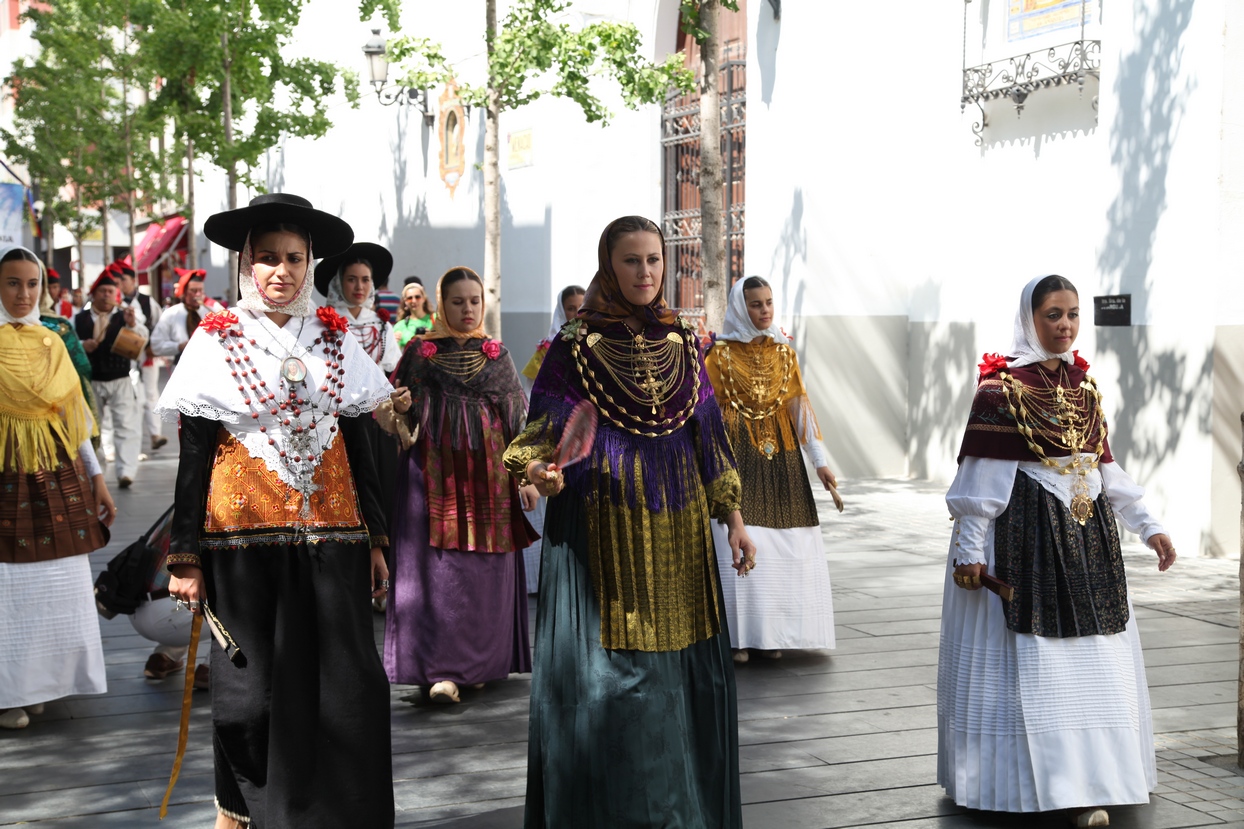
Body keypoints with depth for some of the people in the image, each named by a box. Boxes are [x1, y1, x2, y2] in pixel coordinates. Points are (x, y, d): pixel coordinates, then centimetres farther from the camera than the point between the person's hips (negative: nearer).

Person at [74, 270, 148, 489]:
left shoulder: (125, 316, -2)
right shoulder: (79, 319, 1)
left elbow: (142, 338, -18)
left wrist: (132, 324, -39)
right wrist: (81, 346, -18)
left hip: (120, 381, -2)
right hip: (90, 381, 2)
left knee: (127, 426, -13)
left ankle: (126, 472, -18)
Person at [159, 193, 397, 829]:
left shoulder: (334, 338, 9)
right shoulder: (217, 340, 1)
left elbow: (357, 446, 12)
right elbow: (193, 458, -1)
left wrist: (375, 539, 9)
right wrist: (185, 556, -5)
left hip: (330, 534, 2)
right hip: (245, 533, -2)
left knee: (348, 685, -1)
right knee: (252, 687, 5)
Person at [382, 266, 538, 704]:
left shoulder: (497, 354, 12)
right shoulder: (422, 351, 4)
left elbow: (517, 417, 13)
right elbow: (406, 414, 5)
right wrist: (401, 408, -19)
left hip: (489, 474, 3)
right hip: (437, 470, -3)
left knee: (486, 566, 4)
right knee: (439, 567, -8)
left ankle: (479, 661, 15)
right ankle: (441, 668, -7)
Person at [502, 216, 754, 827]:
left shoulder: (681, 341, 10)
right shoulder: (577, 345, -3)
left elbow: (708, 435, 13)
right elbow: (544, 437, -5)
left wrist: (733, 518, 10)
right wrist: (540, 472, -27)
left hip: (678, 531, 4)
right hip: (602, 530, -4)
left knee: (687, 672, 5)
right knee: (606, 674, -3)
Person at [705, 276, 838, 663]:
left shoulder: (784, 352, 11)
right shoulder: (721, 352, 0)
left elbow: (799, 405, 7)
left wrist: (819, 459, 0)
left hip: (780, 457, 4)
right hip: (736, 456, -4)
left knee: (783, 547, 2)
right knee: (737, 546, -9)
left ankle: (771, 632, 12)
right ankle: (737, 635, 0)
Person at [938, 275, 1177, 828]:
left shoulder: (1082, 383, 11)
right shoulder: (1002, 385, -8)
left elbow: (1104, 465, 16)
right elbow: (980, 472, -11)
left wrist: (1146, 526, 13)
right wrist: (969, 548, -14)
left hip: (1087, 533, 7)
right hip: (1023, 533, -6)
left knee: (1095, 659, 6)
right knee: (1025, 661, -2)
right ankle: (1021, 781, 5)